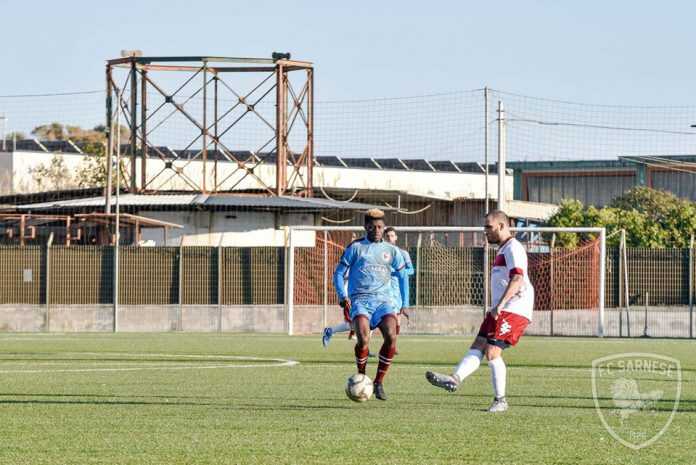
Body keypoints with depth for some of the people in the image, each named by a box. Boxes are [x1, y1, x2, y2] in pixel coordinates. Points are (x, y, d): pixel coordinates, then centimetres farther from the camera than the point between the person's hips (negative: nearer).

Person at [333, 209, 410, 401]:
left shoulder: (391, 251, 15)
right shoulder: (356, 247, 7)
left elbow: (402, 275, 26)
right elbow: (339, 273, 8)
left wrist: (405, 304, 21)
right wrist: (343, 297, -6)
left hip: (384, 300, 2)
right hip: (360, 299, -2)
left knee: (391, 337, -24)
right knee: (363, 339, -27)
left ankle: (379, 382, -9)